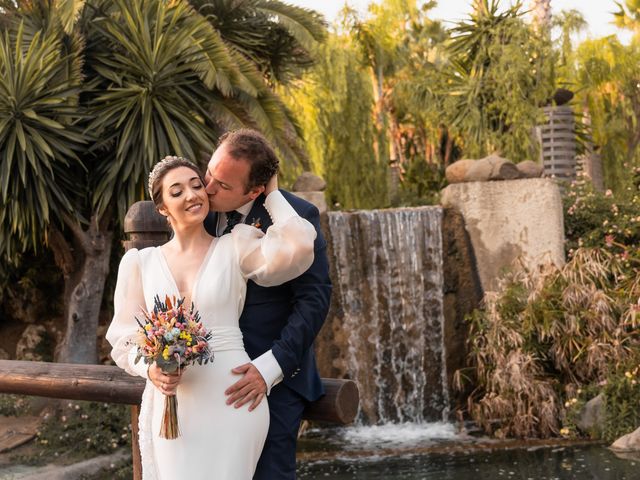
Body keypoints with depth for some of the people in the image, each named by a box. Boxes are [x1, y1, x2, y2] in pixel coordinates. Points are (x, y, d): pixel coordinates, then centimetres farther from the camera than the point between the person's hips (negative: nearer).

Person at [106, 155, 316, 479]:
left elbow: (298, 247, -16)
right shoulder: (140, 263, 8)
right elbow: (125, 340, 9)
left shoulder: (235, 248, 2)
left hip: (232, 401, -2)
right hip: (171, 407, 2)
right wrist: (151, 370, -13)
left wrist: (272, 195, 0)